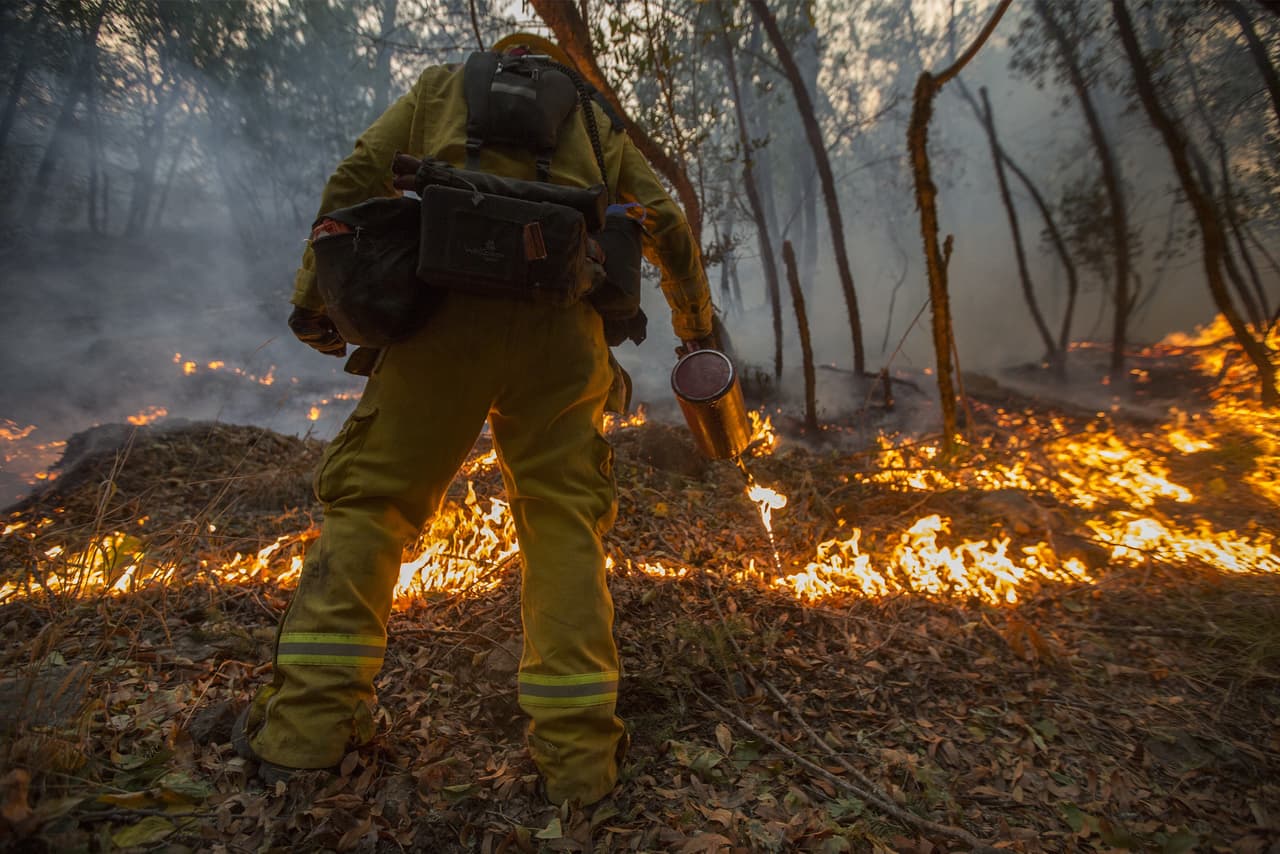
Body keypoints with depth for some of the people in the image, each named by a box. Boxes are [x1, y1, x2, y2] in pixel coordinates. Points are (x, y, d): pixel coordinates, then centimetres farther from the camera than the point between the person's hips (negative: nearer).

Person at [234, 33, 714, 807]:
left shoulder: (443, 85, 28)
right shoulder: (597, 123, 30)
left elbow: (356, 182, 14)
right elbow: (670, 227, 26)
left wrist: (316, 294, 15)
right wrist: (696, 321, 37)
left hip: (444, 310, 0)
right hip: (559, 327, 1)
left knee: (370, 499, 7)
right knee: (565, 522, 2)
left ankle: (310, 721, 4)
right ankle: (579, 750, 2)